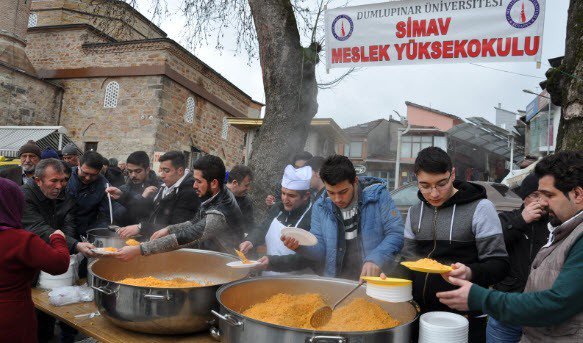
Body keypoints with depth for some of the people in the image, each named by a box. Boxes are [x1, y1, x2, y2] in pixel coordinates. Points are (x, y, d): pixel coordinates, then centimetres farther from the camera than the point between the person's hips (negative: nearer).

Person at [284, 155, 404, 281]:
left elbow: (396, 234, -9)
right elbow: (321, 251, 5)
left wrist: (376, 259, -25)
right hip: (335, 283, 2)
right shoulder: (320, 207, 4)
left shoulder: (377, 194, -6)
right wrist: (300, 245, -15)